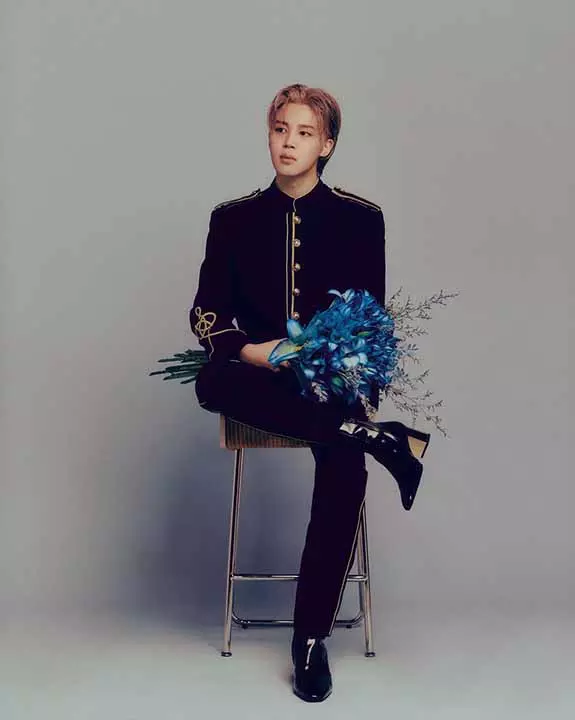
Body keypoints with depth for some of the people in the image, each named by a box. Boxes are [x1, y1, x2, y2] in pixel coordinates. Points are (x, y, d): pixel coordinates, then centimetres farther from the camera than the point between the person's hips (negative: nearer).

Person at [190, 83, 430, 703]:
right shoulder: (233, 218, 9)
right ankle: (374, 437, -29)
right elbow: (205, 313, 4)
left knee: (343, 470, -29)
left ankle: (311, 637, -13)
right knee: (211, 381, -33)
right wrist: (250, 351, -16)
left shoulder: (360, 219, 5)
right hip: (260, 376, 2)